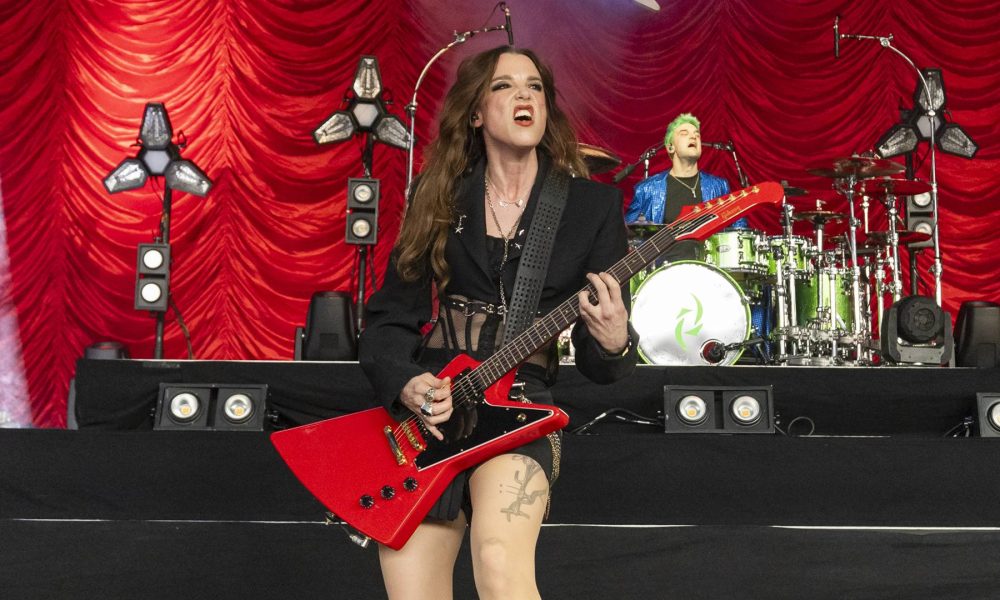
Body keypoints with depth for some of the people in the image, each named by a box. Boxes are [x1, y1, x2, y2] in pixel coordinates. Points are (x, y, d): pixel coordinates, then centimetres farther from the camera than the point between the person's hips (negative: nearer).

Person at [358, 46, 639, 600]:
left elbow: (598, 364, 2)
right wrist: (406, 384, -11)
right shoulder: (439, 195, 8)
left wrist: (614, 344, -22)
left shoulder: (594, 205, 2)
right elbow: (389, 317, 9)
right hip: (425, 407, 3)